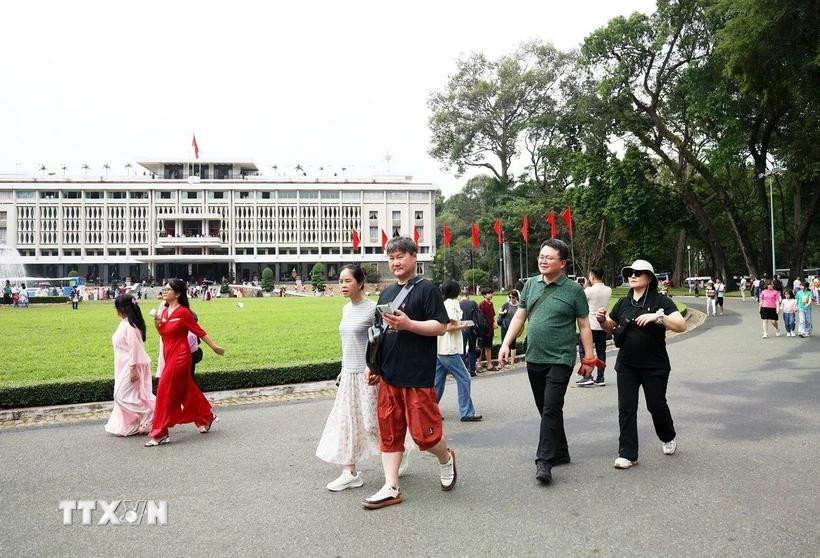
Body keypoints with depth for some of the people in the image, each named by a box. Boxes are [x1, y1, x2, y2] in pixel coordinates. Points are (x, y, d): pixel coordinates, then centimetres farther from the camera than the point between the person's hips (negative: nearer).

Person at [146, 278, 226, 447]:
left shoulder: (183, 312, -15)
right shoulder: (164, 311, 7)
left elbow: (199, 331, -11)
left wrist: (214, 347, -6)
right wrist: (156, 323, -2)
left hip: (179, 357, -8)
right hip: (169, 356, 8)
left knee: (166, 393, -5)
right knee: (187, 391, 17)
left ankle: (160, 434, 4)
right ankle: (207, 418, 34)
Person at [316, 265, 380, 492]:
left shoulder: (372, 309, -14)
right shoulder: (346, 309, 9)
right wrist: (343, 370, 17)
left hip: (366, 375, -7)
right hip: (349, 375, 7)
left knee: (373, 421, 2)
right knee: (346, 422, 6)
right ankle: (350, 472, 14)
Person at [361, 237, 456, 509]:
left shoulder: (426, 289, -5)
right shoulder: (386, 293, 15)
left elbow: (440, 327, -11)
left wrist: (408, 324, -22)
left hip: (418, 375, -6)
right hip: (389, 374, 6)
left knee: (423, 431, -1)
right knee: (389, 430, 8)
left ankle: (446, 459, 30)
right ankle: (391, 488, 16)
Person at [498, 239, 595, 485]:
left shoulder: (573, 289, -5)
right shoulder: (531, 284, 7)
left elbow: (584, 326, -2)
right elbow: (519, 317, 10)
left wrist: (589, 358, -3)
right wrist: (506, 344, 2)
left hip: (560, 359, -5)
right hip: (534, 359, 5)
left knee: (551, 409, -10)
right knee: (545, 409, 13)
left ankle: (544, 461, -6)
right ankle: (560, 452, 29)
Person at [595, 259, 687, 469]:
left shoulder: (661, 301, -7)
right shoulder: (623, 303, 8)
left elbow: (681, 325, -17)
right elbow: (610, 326, 19)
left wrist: (658, 316, -31)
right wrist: (602, 319, -4)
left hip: (655, 366, -3)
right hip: (627, 365, 4)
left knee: (656, 405, 9)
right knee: (626, 408, 0)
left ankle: (669, 437, 40)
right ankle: (627, 454, 6)